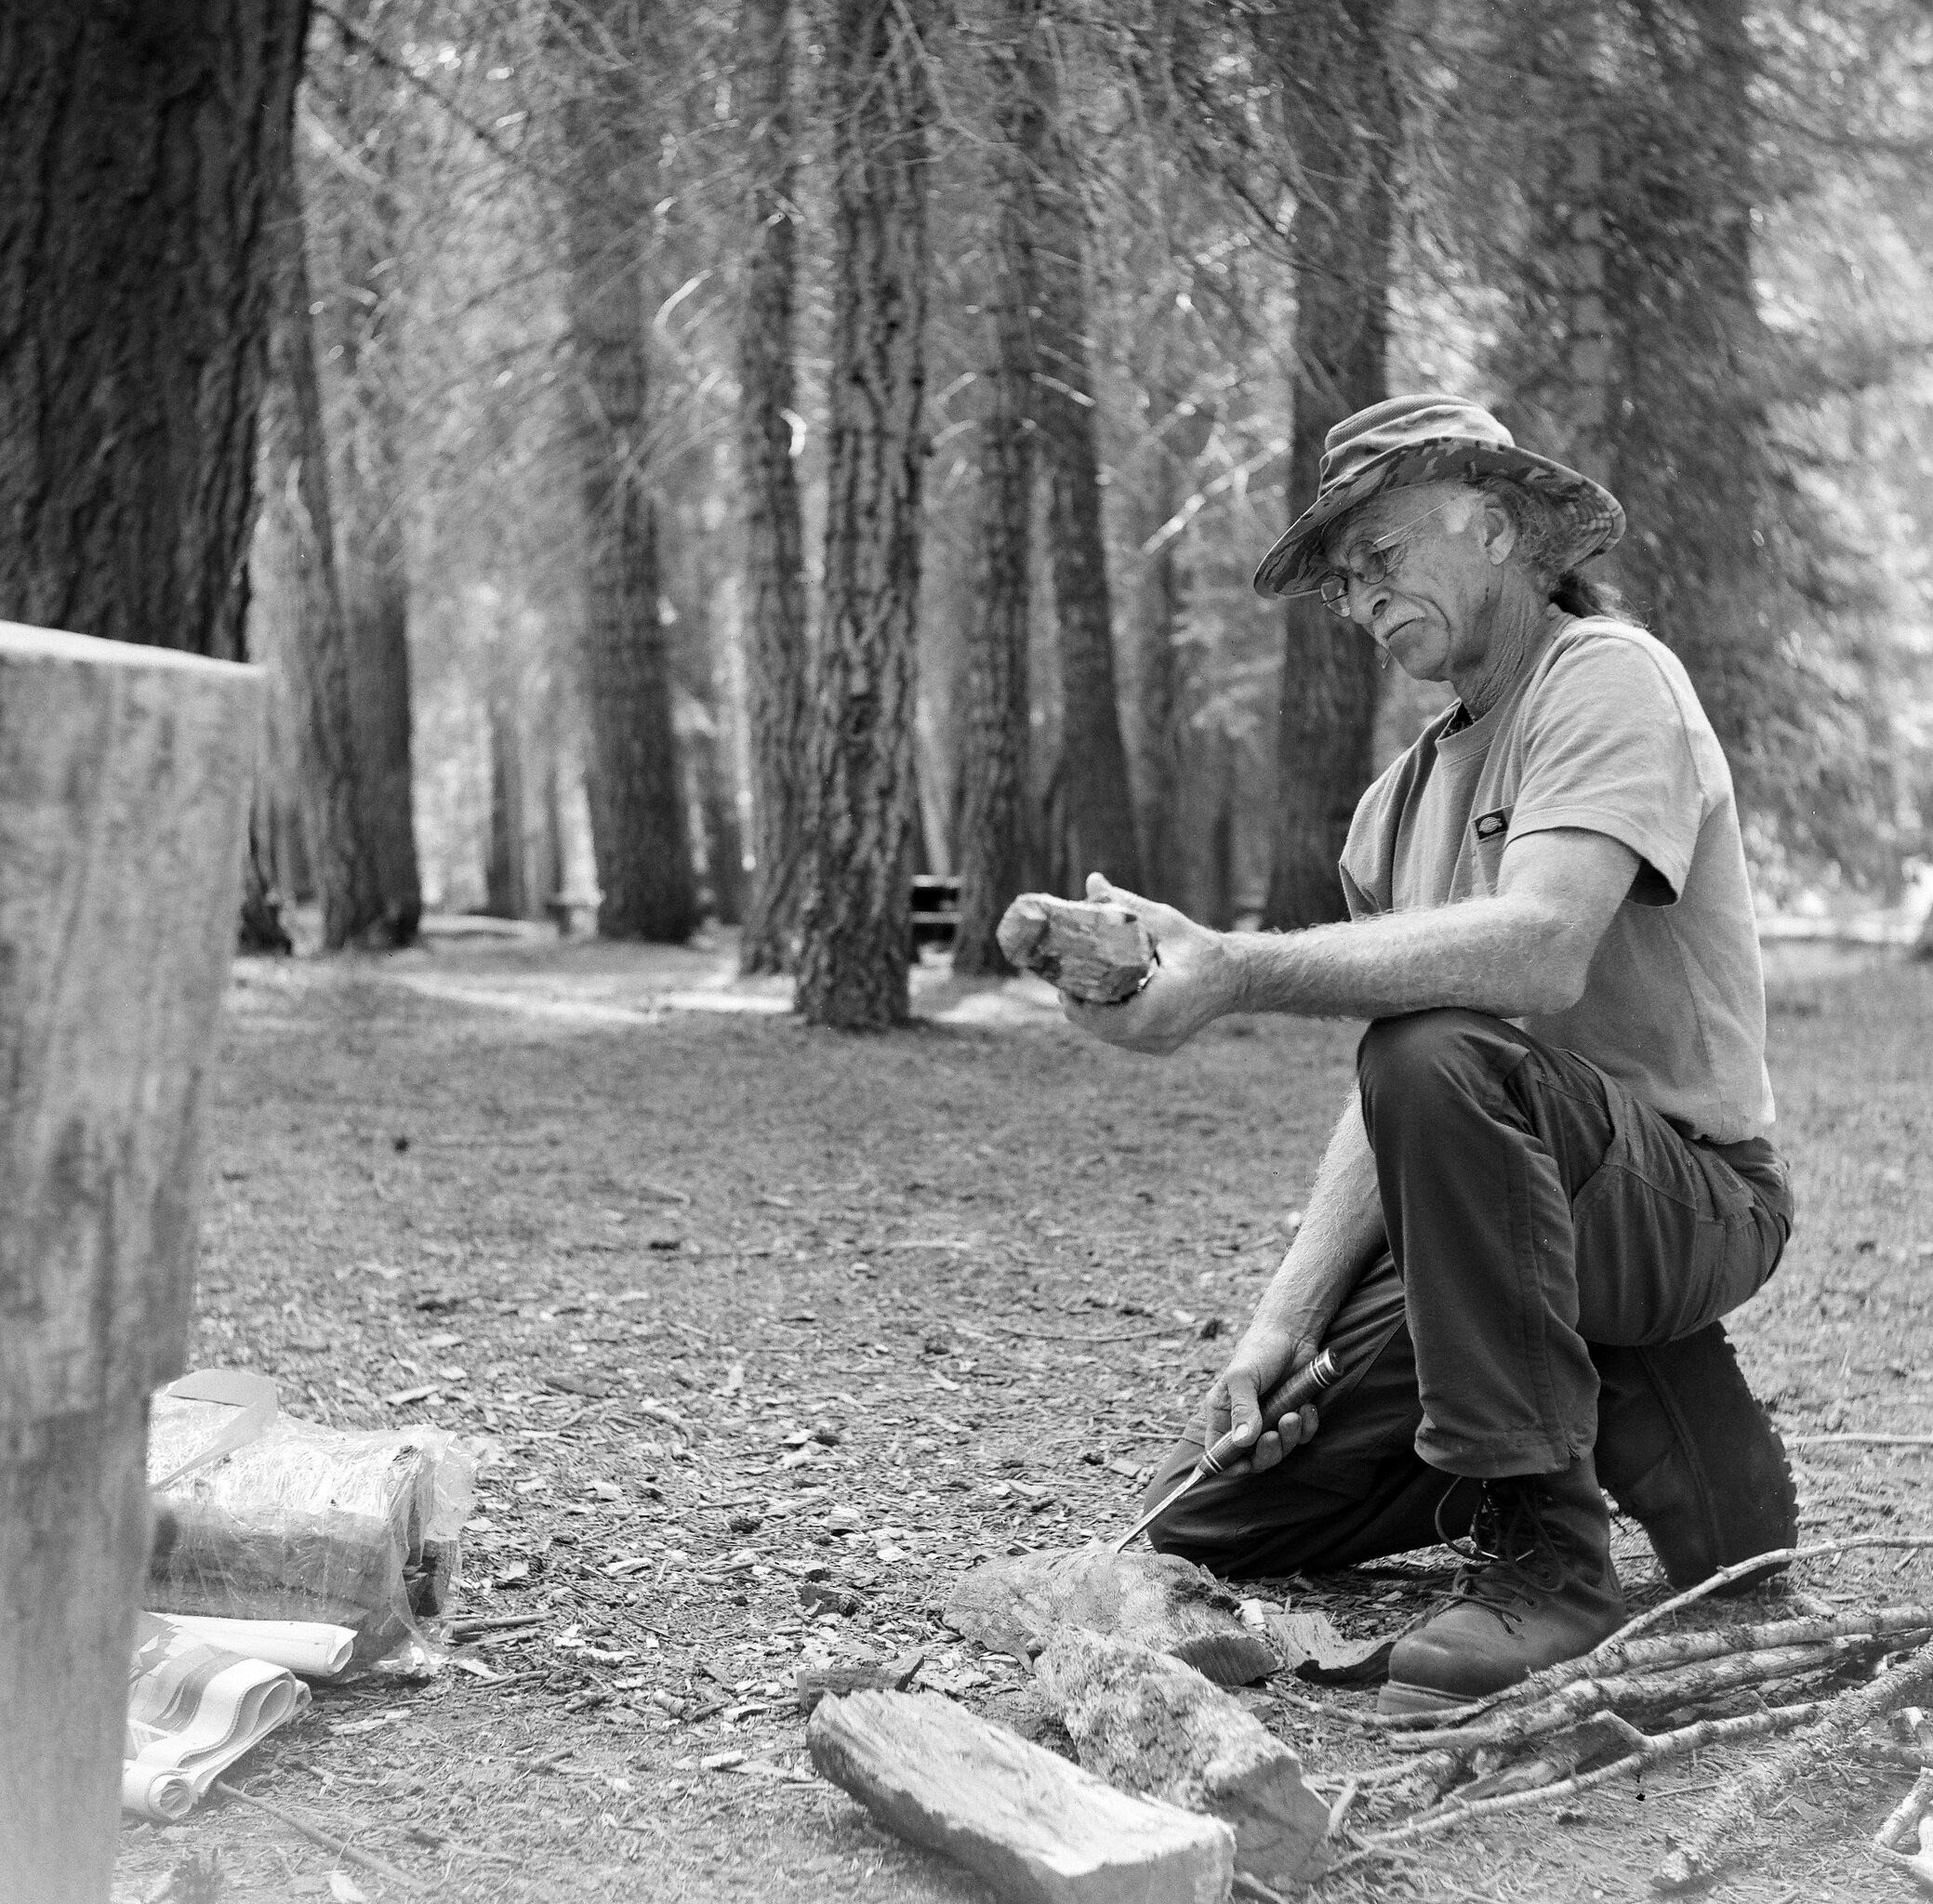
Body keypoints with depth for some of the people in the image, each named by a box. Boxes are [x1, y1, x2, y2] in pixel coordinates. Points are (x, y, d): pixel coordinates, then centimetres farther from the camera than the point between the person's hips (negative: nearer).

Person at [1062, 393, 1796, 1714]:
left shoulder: (1608, 678, -10)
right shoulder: (1399, 802, 15)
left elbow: (1539, 953, -30)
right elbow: (1384, 1114, 9)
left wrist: (1234, 972, -38)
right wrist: (1285, 1323, -4)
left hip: (1692, 1187, -8)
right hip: (1524, 1200, 8)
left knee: (1439, 1061, -37)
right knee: (1205, 1522, 2)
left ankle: (1546, 1558, -24)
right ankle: (1655, 1420, 11)